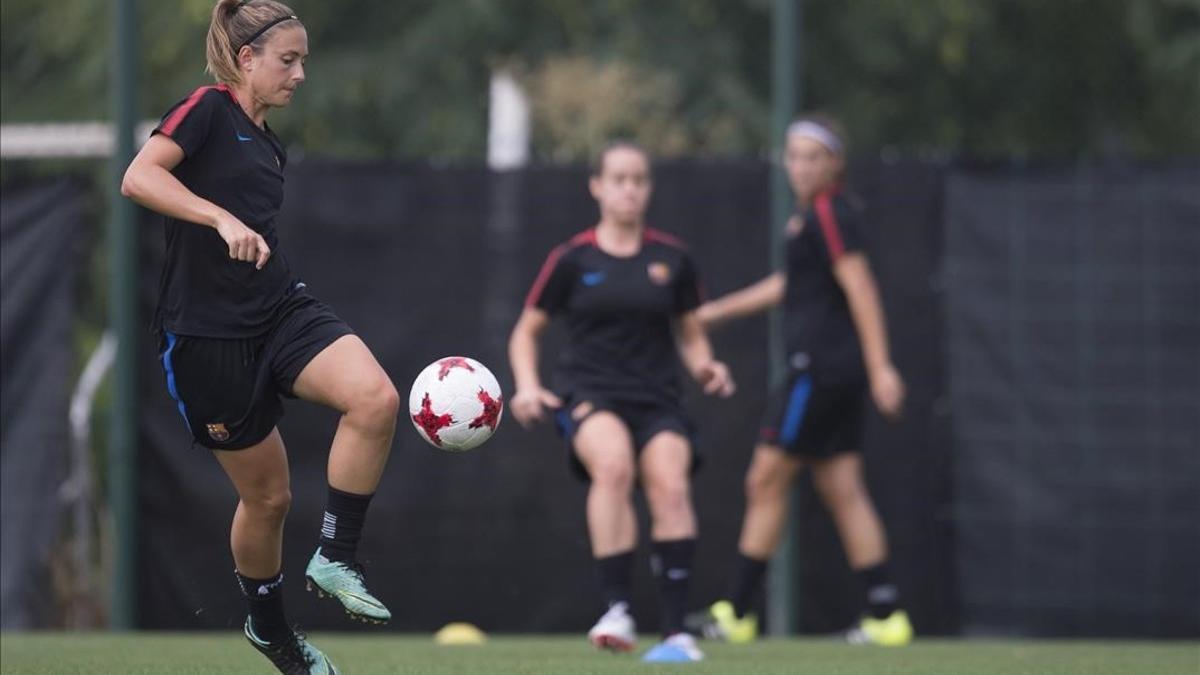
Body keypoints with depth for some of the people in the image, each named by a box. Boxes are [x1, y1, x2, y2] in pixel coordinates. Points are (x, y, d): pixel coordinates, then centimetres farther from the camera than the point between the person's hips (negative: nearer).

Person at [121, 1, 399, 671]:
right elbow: (139, 177, -22)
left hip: (282, 308, 6)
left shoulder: (270, 146, 17)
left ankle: (336, 558, -12)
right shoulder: (207, 110, -6)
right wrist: (224, 219, -32)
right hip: (210, 333, -6)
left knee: (376, 397, -23)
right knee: (267, 493, 3)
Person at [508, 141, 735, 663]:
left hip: (657, 399, 2)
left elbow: (690, 334, 20)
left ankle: (676, 631, -20)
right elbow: (527, 331, 13)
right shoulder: (572, 259, 5)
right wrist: (527, 386, -3)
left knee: (671, 486, -26)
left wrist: (704, 368, -1)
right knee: (614, 464, -35)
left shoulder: (672, 260, 10)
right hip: (589, 393, -2)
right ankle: (617, 609, -33)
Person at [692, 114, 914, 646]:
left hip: (819, 367, -9)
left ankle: (737, 613, 2)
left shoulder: (828, 213, -12)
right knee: (842, 490, 7)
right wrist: (717, 311, 37)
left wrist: (881, 367, -24)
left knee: (766, 481, -3)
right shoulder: (809, 214, 17)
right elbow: (790, 284, 31)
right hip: (842, 371, 9)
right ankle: (885, 615, 3)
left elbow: (860, 288, -18)